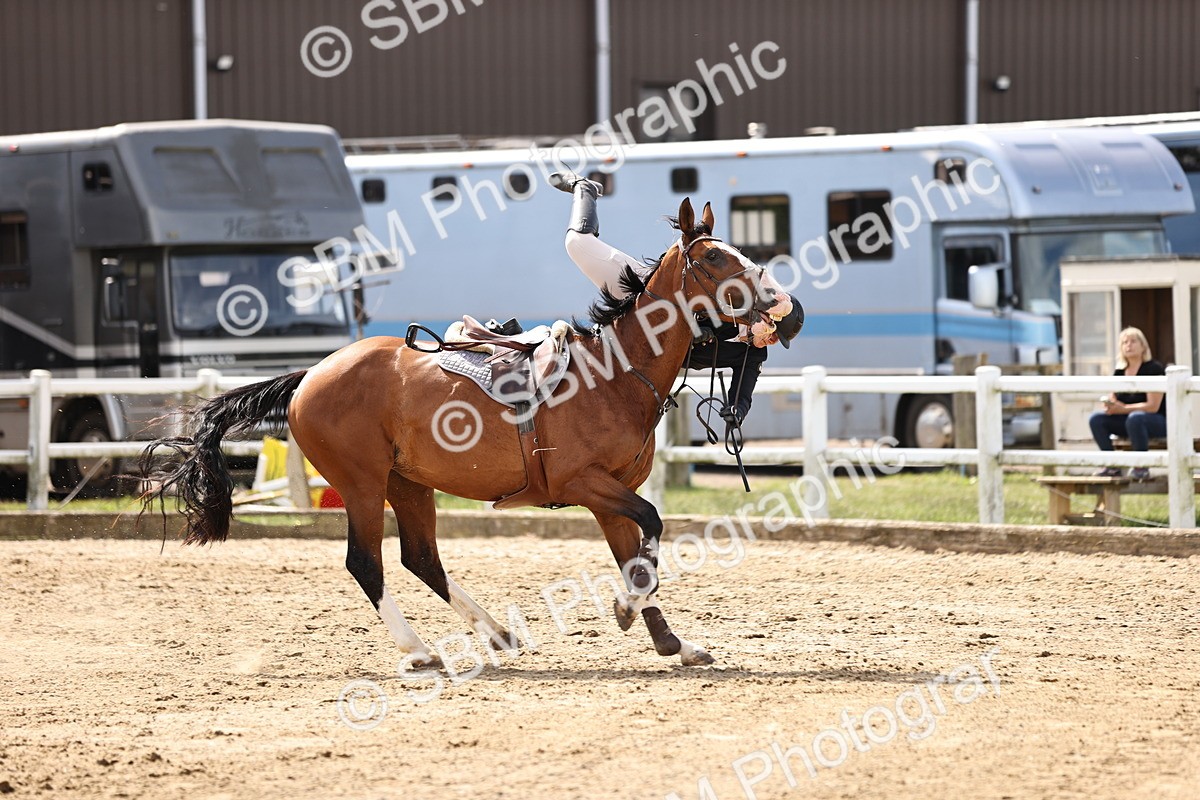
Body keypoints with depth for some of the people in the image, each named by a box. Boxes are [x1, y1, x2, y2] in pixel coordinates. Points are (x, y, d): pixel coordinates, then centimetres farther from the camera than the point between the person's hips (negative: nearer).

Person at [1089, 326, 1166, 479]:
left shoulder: (1154, 369, -12)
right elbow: (1112, 401, 13)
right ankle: (1112, 467, -13)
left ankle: (1141, 467, -28)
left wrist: (1122, 409, -24)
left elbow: (1153, 406, -19)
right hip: (1127, 422, 7)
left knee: (1135, 418, -40)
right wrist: (1109, 406, -14)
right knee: (1096, 419, -13)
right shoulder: (1120, 372, 9)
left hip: (1159, 422, -7)